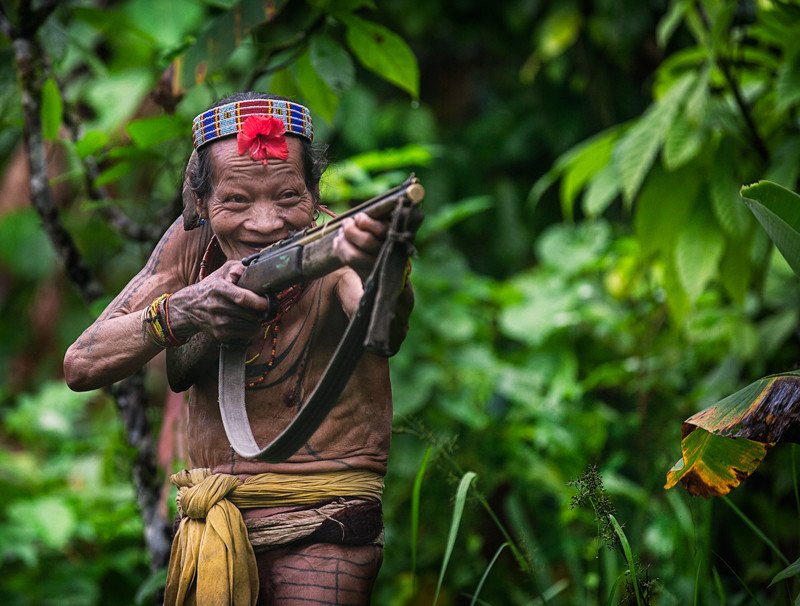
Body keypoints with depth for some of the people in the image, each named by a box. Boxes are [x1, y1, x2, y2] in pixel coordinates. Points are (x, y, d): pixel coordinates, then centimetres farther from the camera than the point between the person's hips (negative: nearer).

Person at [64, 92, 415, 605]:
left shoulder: (333, 248, -14)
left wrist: (377, 273, -62)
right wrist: (182, 309, -25)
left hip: (319, 538, -4)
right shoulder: (193, 242, -2)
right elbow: (80, 367, -6)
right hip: (210, 533, 4)